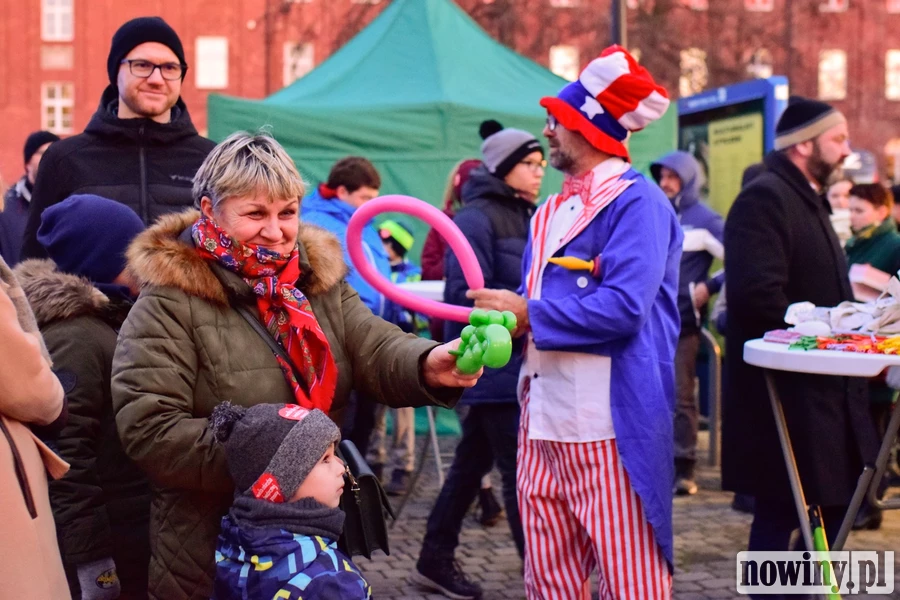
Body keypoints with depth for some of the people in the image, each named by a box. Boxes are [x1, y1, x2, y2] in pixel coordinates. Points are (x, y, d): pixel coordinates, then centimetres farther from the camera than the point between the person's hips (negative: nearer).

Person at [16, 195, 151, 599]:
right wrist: (90, 555, -24)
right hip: (107, 543, -9)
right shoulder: (75, 338, -19)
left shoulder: (105, 320, 12)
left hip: (127, 531, 9)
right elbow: (65, 452, -24)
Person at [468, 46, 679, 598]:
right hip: (544, 416, 9)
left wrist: (527, 313, -14)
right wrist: (500, 318, 1)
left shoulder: (635, 201, -10)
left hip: (608, 419, -9)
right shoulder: (552, 210, 18)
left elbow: (623, 306, -21)